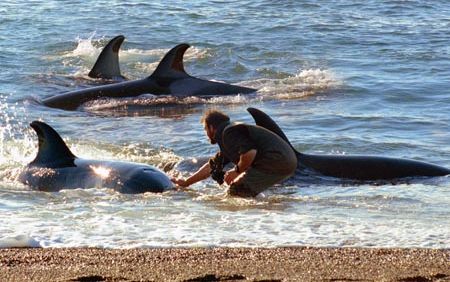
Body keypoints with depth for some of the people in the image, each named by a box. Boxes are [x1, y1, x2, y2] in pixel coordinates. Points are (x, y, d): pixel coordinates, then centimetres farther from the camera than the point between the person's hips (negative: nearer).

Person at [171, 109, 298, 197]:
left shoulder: (228, 133, -6)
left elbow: (250, 153, -23)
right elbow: (211, 167, 34)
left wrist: (237, 170, -5)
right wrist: (186, 183, 38)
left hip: (274, 162, -10)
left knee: (235, 192, -6)